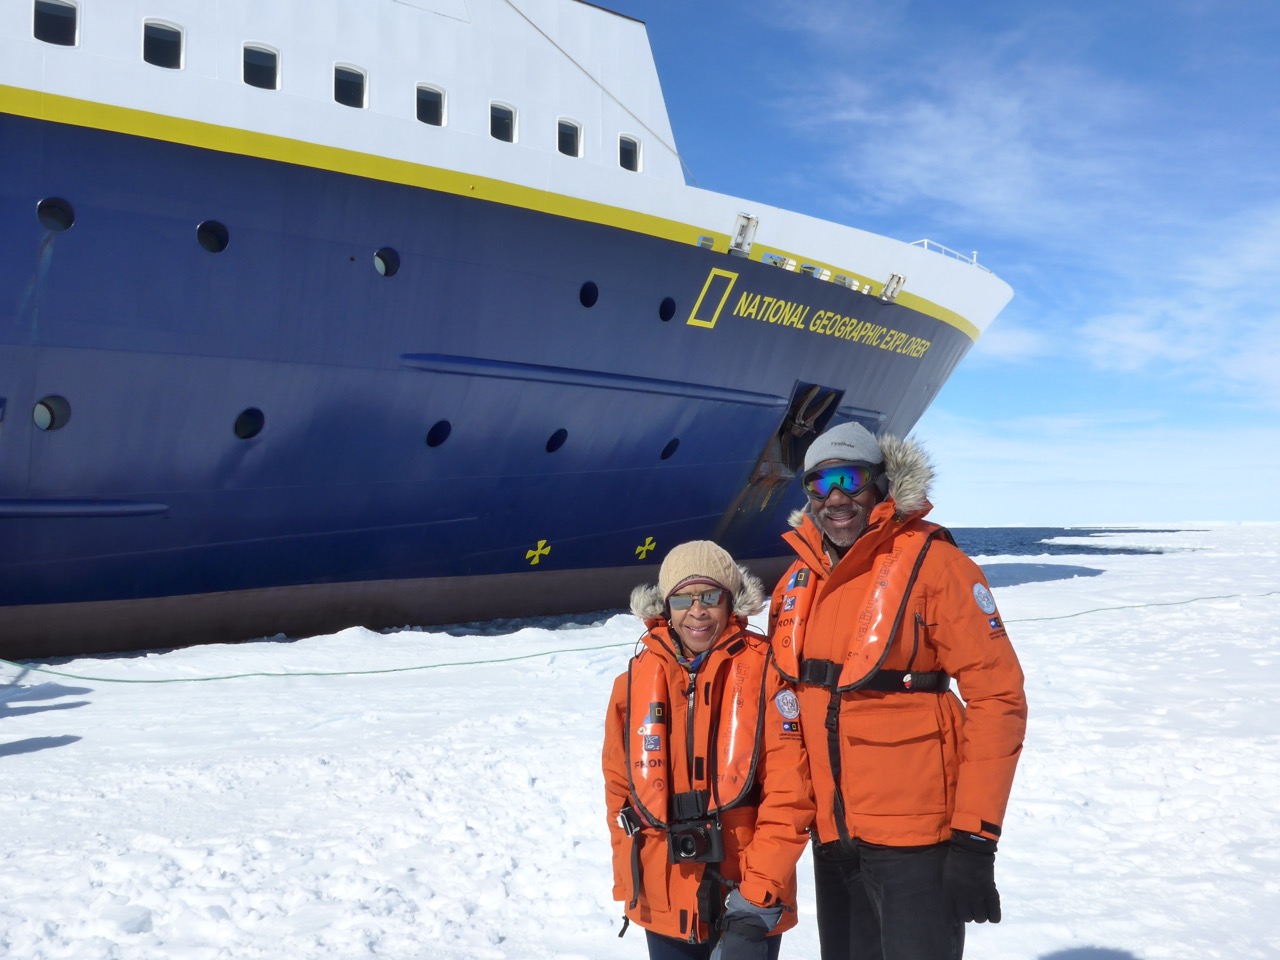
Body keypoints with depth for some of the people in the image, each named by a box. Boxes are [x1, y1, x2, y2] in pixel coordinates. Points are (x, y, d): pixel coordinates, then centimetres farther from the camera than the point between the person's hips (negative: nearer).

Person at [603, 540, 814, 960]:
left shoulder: (765, 671, -9)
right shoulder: (637, 679, 1)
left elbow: (789, 791, -11)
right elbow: (620, 788, 9)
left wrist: (758, 893, -14)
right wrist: (628, 885, 8)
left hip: (747, 906, -3)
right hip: (664, 904, 3)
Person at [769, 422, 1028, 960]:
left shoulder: (931, 563, -12)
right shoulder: (799, 578, 5)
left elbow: (997, 698, -14)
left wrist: (975, 839, -16)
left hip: (914, 835, -6)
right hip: (831, 834, 6)